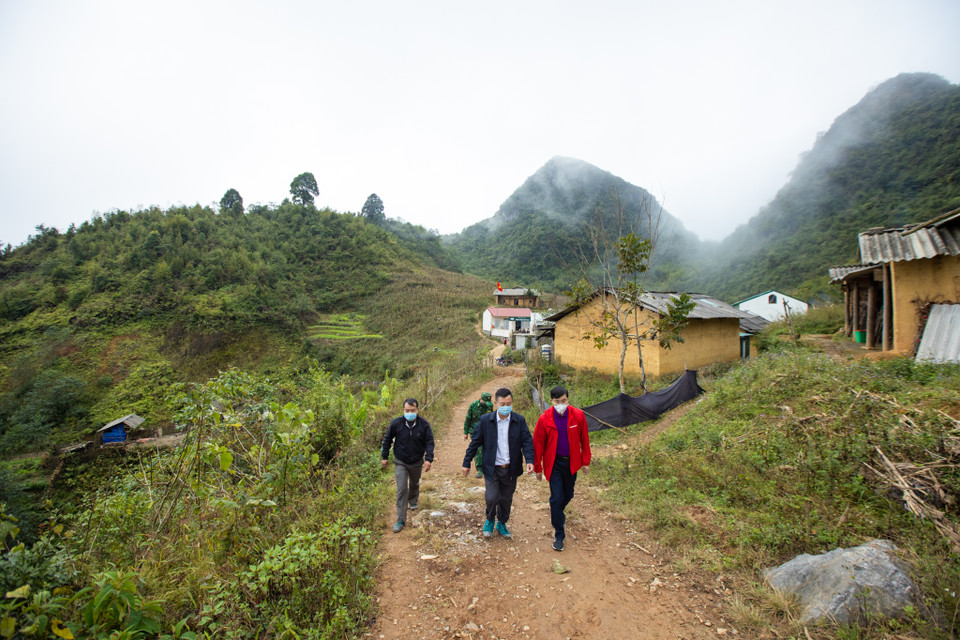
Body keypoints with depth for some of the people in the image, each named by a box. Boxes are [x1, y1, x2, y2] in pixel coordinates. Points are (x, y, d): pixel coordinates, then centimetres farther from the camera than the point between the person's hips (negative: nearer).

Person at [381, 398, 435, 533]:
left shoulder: (424, 425, -14)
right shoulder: (396, 423, -15)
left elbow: (429, 443, -10)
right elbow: (387, 440, -2)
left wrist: (428, 459, -21)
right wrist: (384, 457, 1)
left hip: (417, 463, 2)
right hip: (400, 463, -2)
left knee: (414, 484, 24)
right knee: (402, 489, -9)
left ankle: (413, 501, 56)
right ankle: (401, 521, 0)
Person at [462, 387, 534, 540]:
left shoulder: (519, 421, -5)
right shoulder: (485, 420, -8)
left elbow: (527, 441, -6)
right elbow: (475, 442, -1)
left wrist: (530, 460, -22)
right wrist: (466, 463, 1)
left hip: (511, 469, 2)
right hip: (492, 468, -2)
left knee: (506, 499, 14)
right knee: (492, 497, -9)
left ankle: (502, 524, 41)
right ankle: (490, 519, 24)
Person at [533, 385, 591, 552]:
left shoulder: (578, 415, -11)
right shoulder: (544, 419, -15)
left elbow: (584, 440, 1)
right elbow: (538, 444, -6)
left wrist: (586, 461, 5)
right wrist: (538, 467, -2)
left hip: (571, 462, 2)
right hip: (554, 462, -2)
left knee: (568, 495, 18)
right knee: (556, 497, -5)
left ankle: (557, 514, 51)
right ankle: (559, 535, 12)